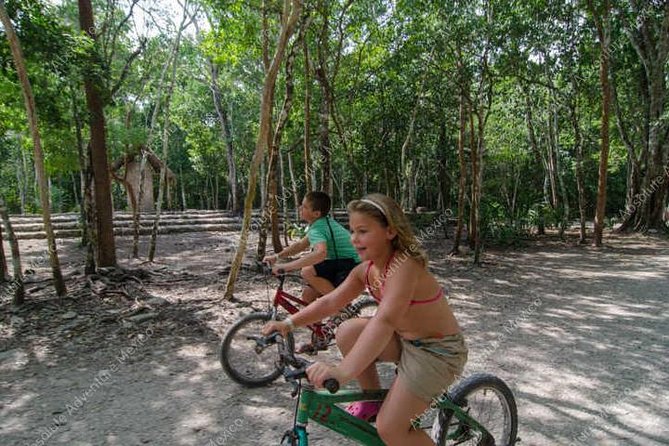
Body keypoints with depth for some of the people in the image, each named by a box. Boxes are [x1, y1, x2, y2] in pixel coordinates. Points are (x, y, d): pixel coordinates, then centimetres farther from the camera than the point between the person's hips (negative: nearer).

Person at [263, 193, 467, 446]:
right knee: (347, 333, -6)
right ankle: (373, 401, 14)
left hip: (438, 351, -7)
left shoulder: (403, 265, -29)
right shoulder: (367, 269, -4)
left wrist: (343, 372, -53)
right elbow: (331, 301, -2)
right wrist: (289, 323, -13)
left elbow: (385, 321, -44)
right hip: (406, 339, 7)